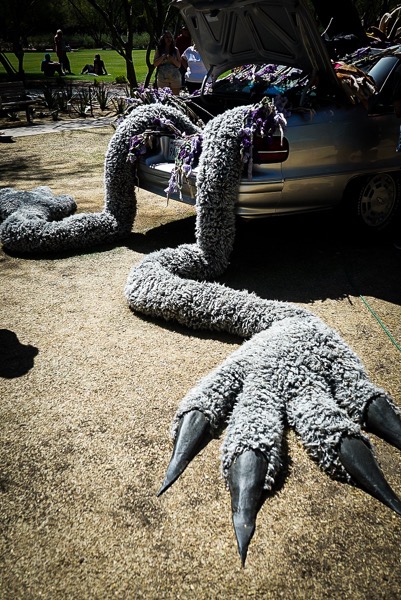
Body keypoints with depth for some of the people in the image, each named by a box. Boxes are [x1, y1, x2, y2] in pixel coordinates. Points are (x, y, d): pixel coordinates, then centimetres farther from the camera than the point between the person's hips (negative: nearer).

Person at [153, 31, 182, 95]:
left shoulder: (175, 50, 9)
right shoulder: (159, 50, 7)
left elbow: (179, 65, 7)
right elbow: (155, 64, 2)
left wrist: (173, 60, -11)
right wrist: (163, 57, -11)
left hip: (175, 77, 1)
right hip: (163, 78, -1)